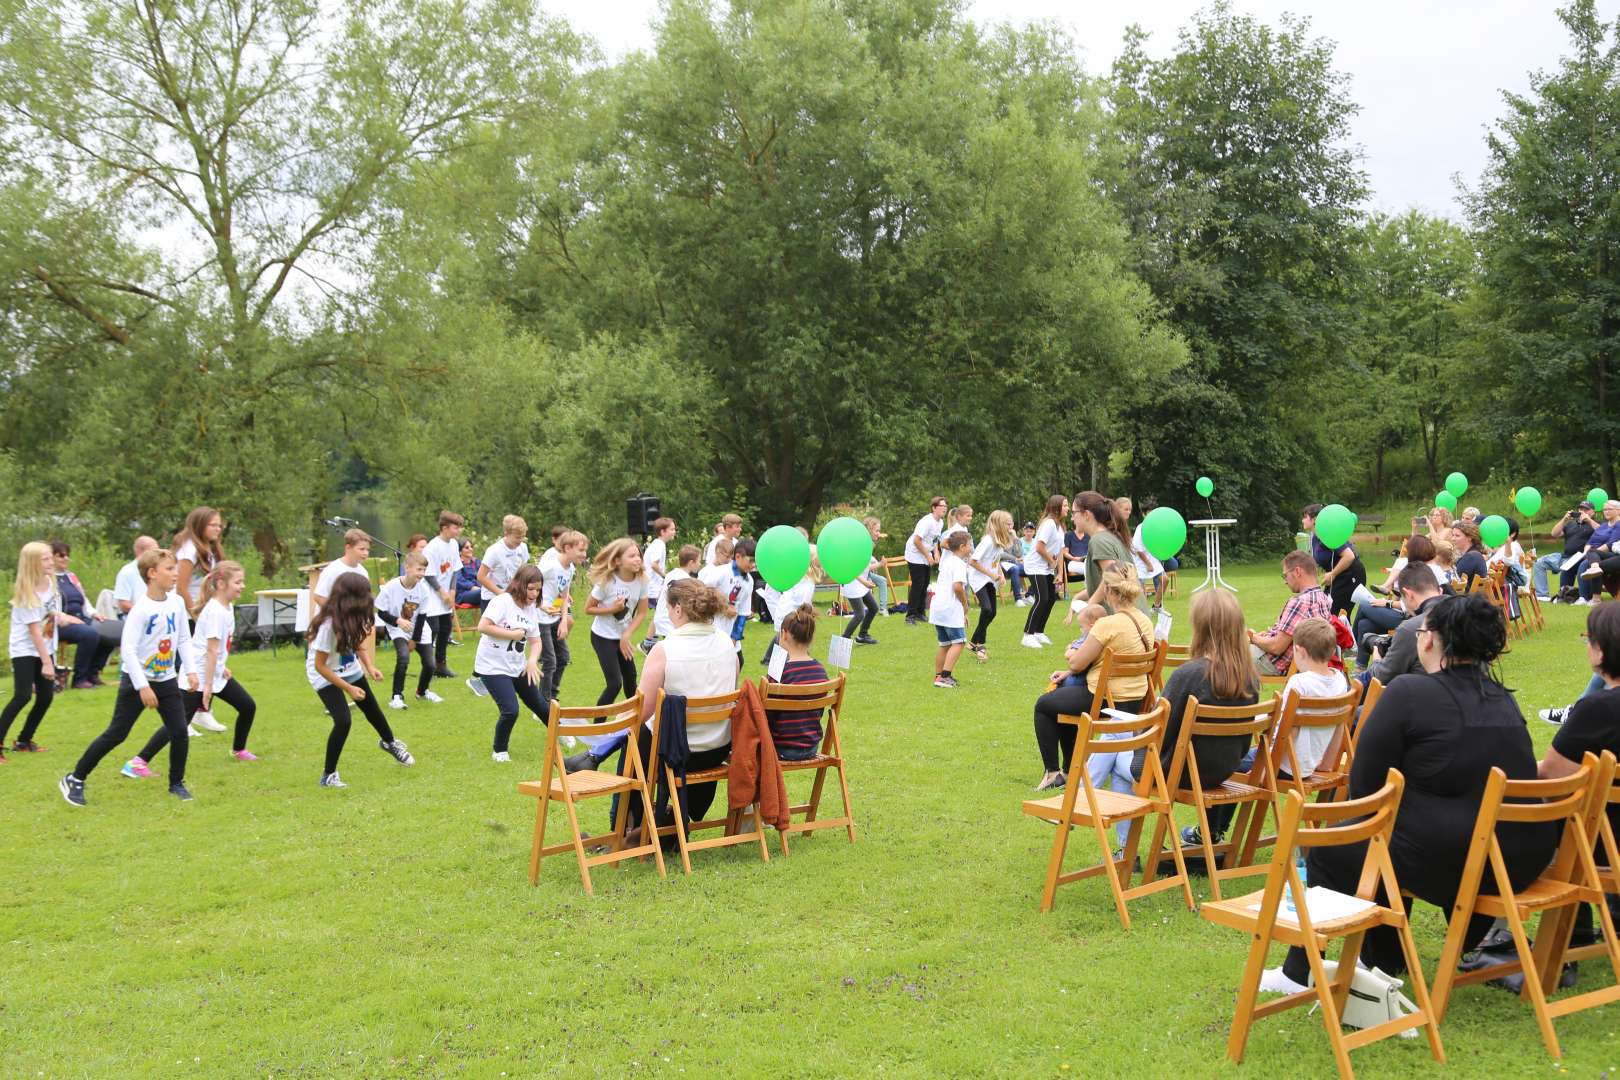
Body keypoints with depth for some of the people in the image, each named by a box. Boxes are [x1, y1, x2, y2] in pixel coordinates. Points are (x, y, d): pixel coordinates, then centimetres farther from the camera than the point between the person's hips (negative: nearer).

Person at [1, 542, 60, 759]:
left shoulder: (50, 582, 0)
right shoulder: (26, 592, -20)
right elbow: (34, 630, -22)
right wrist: (46, 662, -23)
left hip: (45, 648, 7)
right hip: (25, 650, -7)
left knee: (46, 697, 3)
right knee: (23, 696, -19)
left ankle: (24, 741, 17)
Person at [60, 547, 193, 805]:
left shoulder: (177, 602, -1)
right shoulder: (141, 609, -19)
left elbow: (184, 639, 10)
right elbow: (127, 649, -22)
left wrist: (189, 670, 2)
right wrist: (142, 687, -24)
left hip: (167, 680, 5)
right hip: (137, 680, -5)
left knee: (180, 732, -2)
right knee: (116, 734, -1)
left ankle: (176, 784, 15)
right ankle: (75, 780, 12)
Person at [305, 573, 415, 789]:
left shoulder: (353, 618, -17)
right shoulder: (329, 624, -36)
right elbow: (320, 666, -28)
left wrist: (370, 667, -12)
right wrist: (349, 688, -25)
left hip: (349, 669, 7)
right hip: (324, 675, -7)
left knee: (371, 707, 22)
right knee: (343, 721, -20)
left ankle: (389, 742, 53)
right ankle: (328, 775, -2)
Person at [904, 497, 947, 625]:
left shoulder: (940, 522, 5)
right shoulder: (927, 521, -23)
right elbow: (917, 540, -26)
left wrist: (936, 553, 2)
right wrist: (928, 556, -19)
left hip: (927, 557, 9)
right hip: (915, 556, -9)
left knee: (924, 585, 10)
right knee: (917, 586, -10)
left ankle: (920, 613, 19)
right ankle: (910, 615, -6)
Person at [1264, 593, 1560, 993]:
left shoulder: (1408, 693, -11)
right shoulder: (1503, 700, 11)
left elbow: (1363, 785, -9)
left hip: (1446, 862, -7)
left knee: (1328, 848, 14)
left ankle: (1300, 974, 27)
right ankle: (1383, 961, 42)